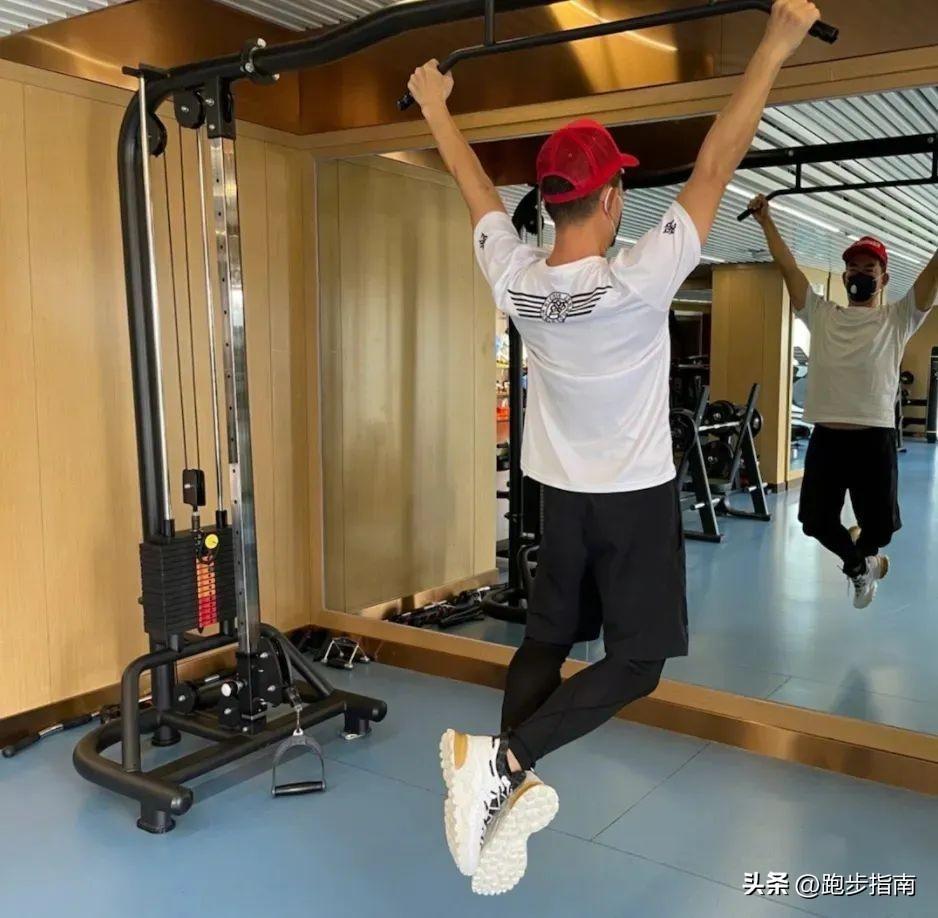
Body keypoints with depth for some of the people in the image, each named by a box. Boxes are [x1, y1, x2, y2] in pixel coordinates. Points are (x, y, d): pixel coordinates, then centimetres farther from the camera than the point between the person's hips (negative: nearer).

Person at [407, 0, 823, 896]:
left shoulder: (514, 278, -10)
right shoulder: (638, 281, -22)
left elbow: (476, 185, 5)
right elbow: (714, 166, -17)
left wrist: (434, 106, 21)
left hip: (561, 493, 5)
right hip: (635, 498, -5)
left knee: (545, 639, 15)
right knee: (636, 661, 3)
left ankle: (509, 785, 7)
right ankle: (502, 759, -12)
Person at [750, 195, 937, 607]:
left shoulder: (897, 319, 4)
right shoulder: (821, 315, 11)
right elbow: (787, 266, 11)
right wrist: (766, 220, 10)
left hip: (874, 438, -2)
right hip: (825, 437, 3)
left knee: (879, 527, 6)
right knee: (816, 521, 8)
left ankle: (861, 553, 44)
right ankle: (859, 563, 38)